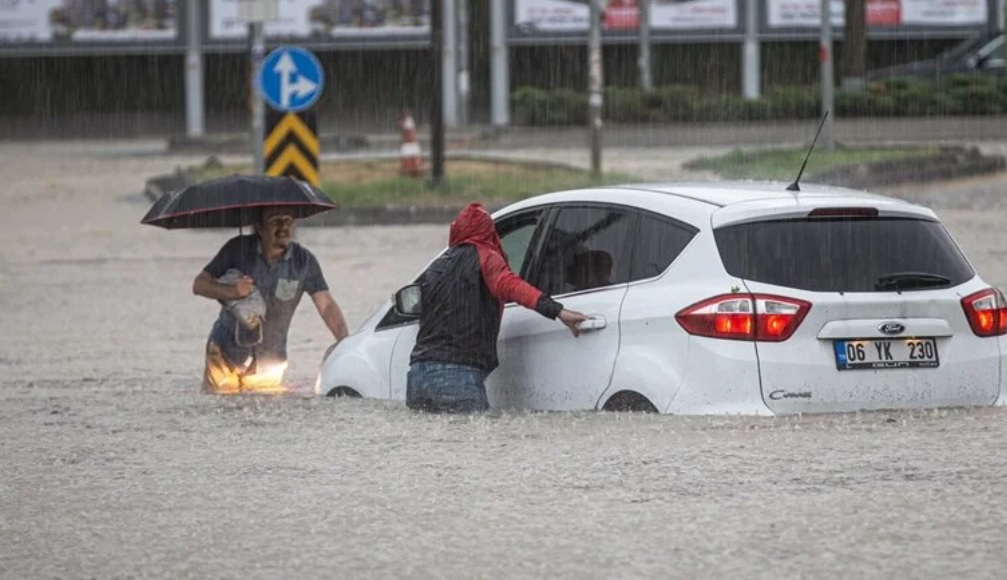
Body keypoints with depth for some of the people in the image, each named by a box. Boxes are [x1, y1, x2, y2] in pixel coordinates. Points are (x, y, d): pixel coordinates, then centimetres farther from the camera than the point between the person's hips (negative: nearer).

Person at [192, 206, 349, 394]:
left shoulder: (303, 261, -7)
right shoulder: (238, 249, -8)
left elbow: (327, 306, -10)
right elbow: (199, 285, -5)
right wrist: (231, 291, -25)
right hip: (225, 353, 0)